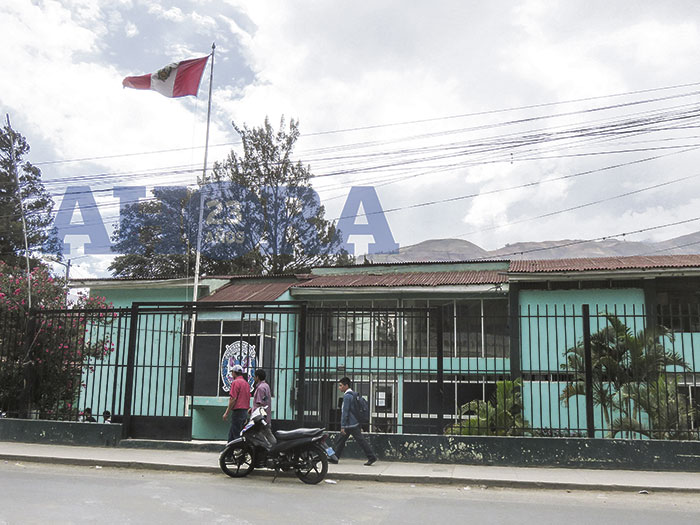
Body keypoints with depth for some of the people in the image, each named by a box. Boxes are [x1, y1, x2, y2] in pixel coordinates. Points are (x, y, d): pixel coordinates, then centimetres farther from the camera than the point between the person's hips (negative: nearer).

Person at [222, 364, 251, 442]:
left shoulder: (236, 382, -11)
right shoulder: (246, 383, 15)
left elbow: (233, 399, -16)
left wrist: (226, 413, -12)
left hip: (238, 411, -8)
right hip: (245, 411, 8)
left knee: (237, 435, -4)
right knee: (231, 434, 15)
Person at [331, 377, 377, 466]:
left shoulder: (347, 396, -15)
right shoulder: (353, 395, 15)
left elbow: (345, 412, -18)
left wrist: (342, 426, -17)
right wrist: (360, 426, 22)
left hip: (351, 425, -10)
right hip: (354, 423, 10)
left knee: (361, 440, -5)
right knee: (341, 440, 12)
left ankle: (372, 457, -2)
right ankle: (335, 458, 17)